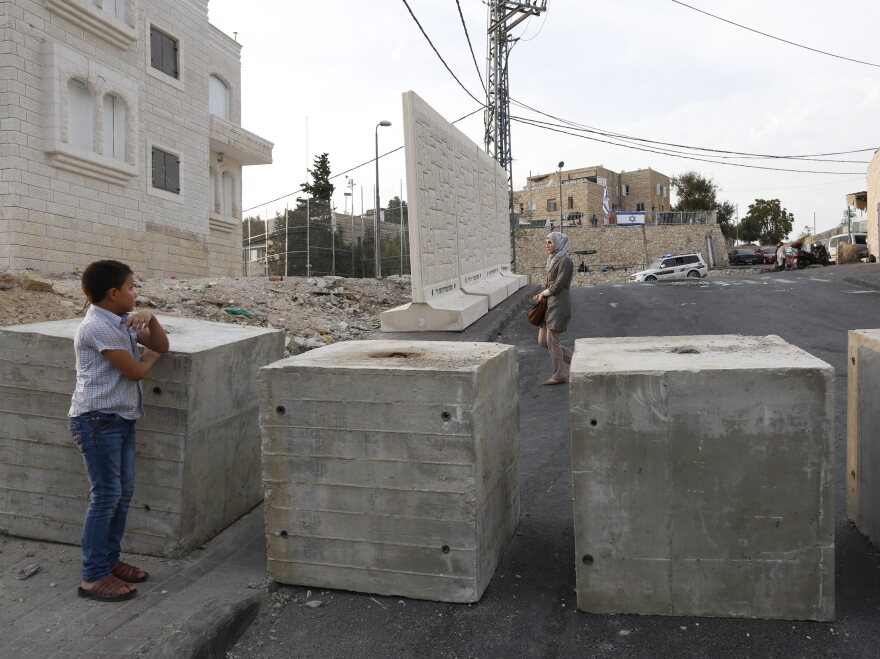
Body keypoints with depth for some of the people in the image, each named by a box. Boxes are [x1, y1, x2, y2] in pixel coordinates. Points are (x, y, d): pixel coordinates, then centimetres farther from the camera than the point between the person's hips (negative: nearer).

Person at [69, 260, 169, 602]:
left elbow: (162, 346, 11)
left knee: (123, 493, 13)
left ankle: (109, 561, 26)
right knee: (106, 496, -5)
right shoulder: (97, 327, -17)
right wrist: (150, 357, 5)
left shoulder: (124, 322, 11)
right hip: (97, 420, -9)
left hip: (121, 418, 9)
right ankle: (93, 577, 5)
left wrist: (150, 318, -6)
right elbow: (135, 371, -17)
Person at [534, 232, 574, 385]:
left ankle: (559, 375, 11)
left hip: (559, 304, -9)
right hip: (549, 304, 9)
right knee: (542, 341, 10)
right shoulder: (553, 260, 16)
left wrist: (543, 293, -3)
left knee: (552, 340, -3)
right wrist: (542, 294, 2)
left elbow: (558, 285, -17)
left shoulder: (564, 261, -12)